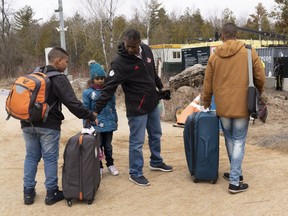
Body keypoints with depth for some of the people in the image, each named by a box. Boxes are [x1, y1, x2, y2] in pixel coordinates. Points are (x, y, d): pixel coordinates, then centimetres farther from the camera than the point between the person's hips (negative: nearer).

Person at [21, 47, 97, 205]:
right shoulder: (58, 79, -11)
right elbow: (72, 103, -18)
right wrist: (91, 117, -11)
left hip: (28, 124, 7)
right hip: (48, 125, -6)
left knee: (31, 157, 14)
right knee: (50, 158, 3)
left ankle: (28, 192, 18)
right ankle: (51, 193, 10)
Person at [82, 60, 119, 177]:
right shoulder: (87, 92, -7)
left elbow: (113, 107, 9)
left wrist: (115, 120, 12)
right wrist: (86, 125, -5)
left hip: (109, 124, 2)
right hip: (96, 125, -2)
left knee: (108, 146, 16)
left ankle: (110, 165, 32)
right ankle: (99, 167, 24)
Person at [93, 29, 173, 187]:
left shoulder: (146, 50, -2)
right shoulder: (120, 62, -22)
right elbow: (109, 88, -26)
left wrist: (160, 87, 21)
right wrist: (96, 110, -30)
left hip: (152, 104, 7)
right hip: (137, 108, -7)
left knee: (156, 135, 21)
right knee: (137, 142, 0)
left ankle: (156, 162, 41)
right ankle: (135, 173, 16)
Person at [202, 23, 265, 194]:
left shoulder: (214, 56, 2)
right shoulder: (249, 52, -3)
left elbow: (207, 84, 6)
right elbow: (260, 77, -2)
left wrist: (206, 103, 22)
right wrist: (259, 91, 19)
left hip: (223, 106, 2)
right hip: (242, 105, -2)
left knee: (230, 140, 18)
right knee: (239, 142, 4)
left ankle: (236, 173, 28)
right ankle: (235, 181, 3)